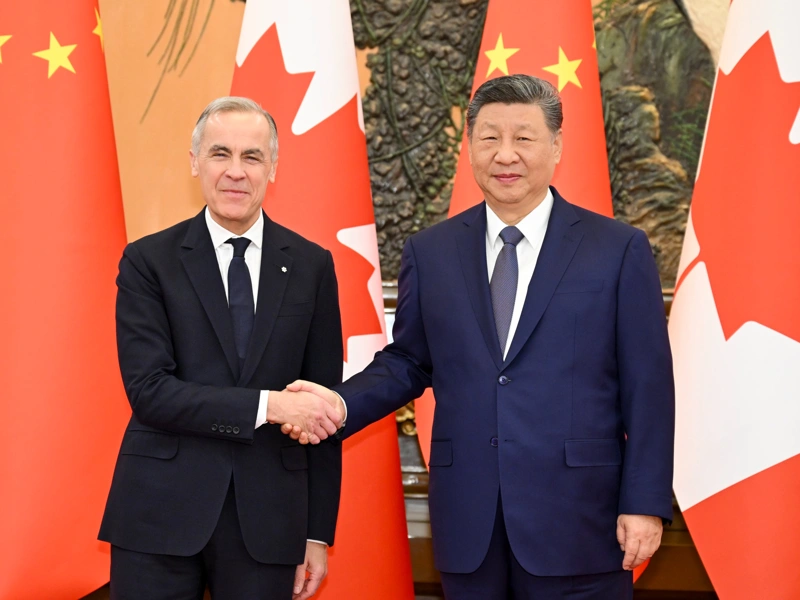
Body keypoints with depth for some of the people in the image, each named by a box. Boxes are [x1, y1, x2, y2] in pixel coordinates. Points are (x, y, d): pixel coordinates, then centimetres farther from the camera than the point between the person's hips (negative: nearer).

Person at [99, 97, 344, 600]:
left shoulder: (310, 266, 5)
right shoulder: (148, 261, 0)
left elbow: (323, 409, 6)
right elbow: (149, 390, -10)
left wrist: (318, 534, 4)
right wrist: (267, 406, -18)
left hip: (268, 518, 2)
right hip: (162, 511, -1)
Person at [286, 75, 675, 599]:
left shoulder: (619, 250, 0)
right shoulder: (430, 252, 8)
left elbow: (648, 388, -2)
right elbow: (408, 363, 14)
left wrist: (646, 503, -6)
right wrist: (341, 403, -5)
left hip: (576, 521, -2)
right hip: (468, 525, 3)